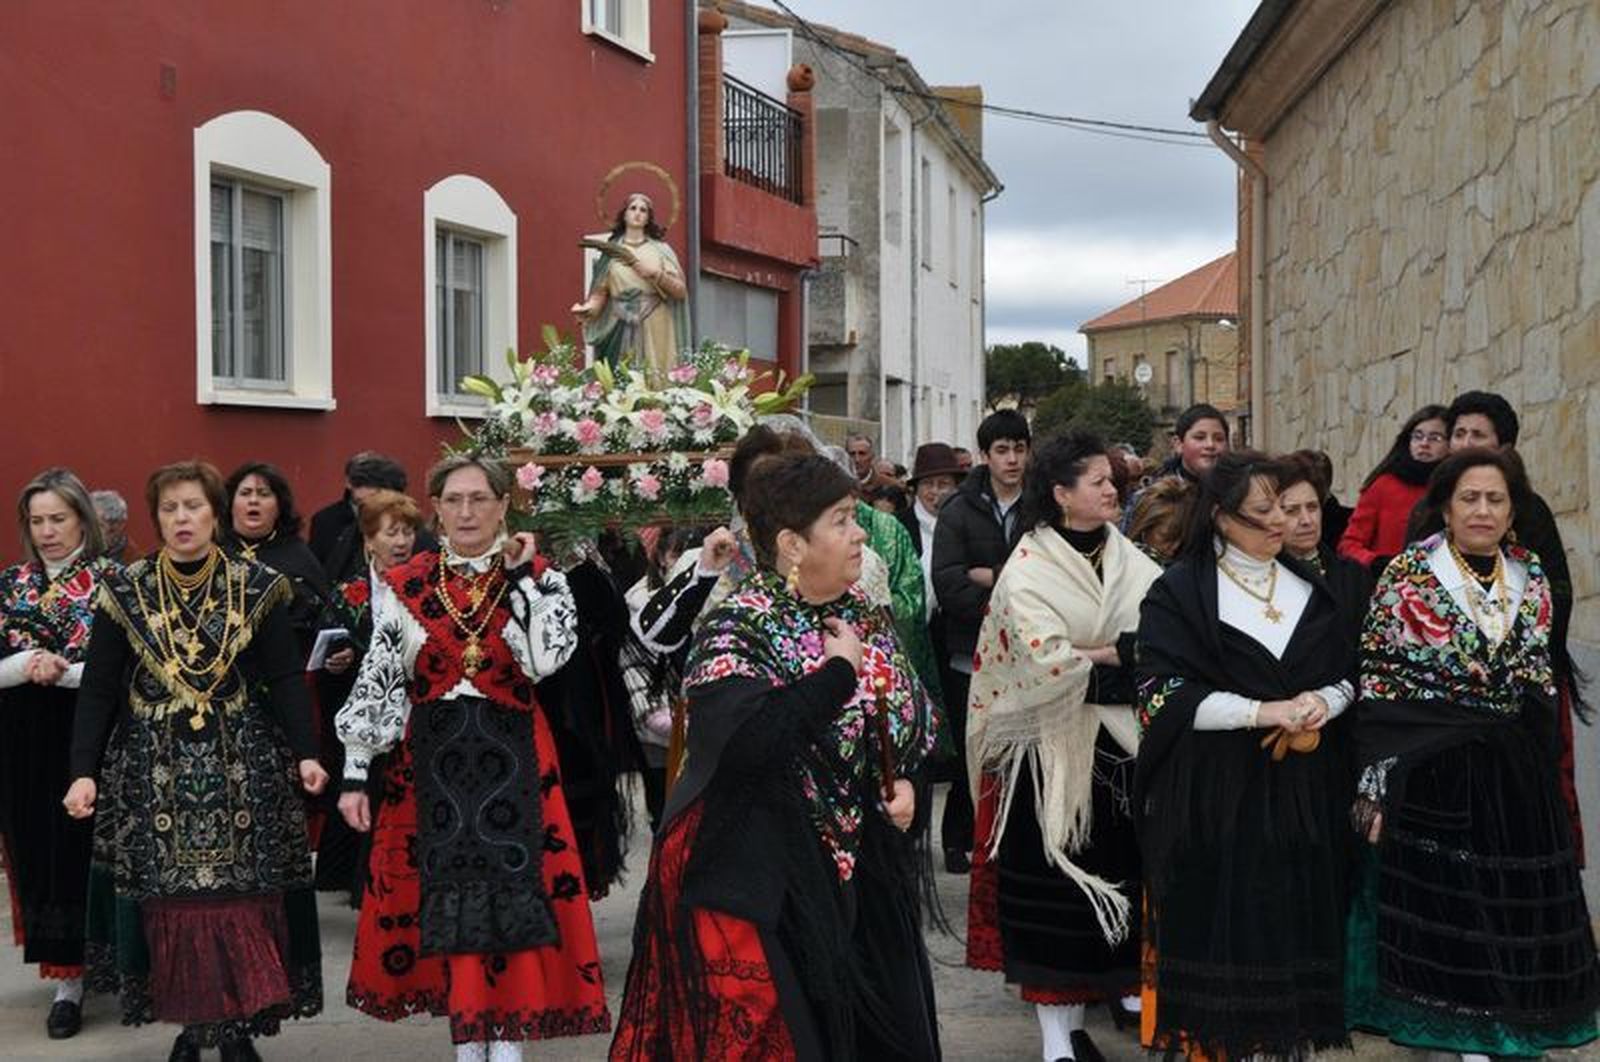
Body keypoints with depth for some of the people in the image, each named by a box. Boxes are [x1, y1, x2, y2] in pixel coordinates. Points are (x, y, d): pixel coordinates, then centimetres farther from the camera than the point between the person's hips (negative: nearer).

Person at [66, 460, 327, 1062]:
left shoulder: (256, 588, 1)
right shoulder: (125, 592, 3)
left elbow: (286, 679, 1)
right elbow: (97, 690, 3)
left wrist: (306, 753, -10)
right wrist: (85, 772, -5)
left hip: (240, 765, -1)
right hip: (153, 769, 1)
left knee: (243, 898, -2)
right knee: (168, 901, 2)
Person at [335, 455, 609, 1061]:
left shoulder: (537, 578, 2)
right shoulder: (402, 586, 4)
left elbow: (546, 660, -15)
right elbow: (375, 682, 2)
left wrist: (520, 577, -11)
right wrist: (354, 773, -3)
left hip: (512, 758, -1)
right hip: (430, 759, 1)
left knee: (509, 896, -4)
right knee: (449, 902, 4)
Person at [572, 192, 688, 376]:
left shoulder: (661, 249, 10)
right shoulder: (612, 251, 11)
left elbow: (680, 291, 3)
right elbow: (600, 292, 4)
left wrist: (655, 275, -12)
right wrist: (589, 307, -16)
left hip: (655, 332, 0)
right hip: (621, 332, 0)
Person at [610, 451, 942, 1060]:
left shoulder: (861, 614, 5)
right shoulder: (737, 631, -17)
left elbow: (909, 714, 20)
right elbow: (744, 741, -35)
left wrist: (902, 780, 2)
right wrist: (838, 672, -25)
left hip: (852, 860, 7)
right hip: (759, 871, -7)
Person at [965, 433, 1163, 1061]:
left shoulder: (1126, 556, 6)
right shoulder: (1027, 569, -8)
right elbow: (1046, 659, -19)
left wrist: (1085, 652, -18)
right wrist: (1115, 653, -7)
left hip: (1123, 731, 4)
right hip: (1056, 739, -4)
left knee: (1126, 863, 10)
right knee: (1060, 875, 0)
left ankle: (1126, 983, 30)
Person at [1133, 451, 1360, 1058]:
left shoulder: (1313, 587, 11)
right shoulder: (1179, 591, -4)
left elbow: (1352, 670, 15)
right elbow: (1163, 694, -11)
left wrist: (1323, 702, -7)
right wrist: (1262, 712, -17)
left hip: (1305, 789, 4)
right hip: (1215, 791, -4)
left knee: (1298, 913, 4)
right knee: (1223, 917, -3)